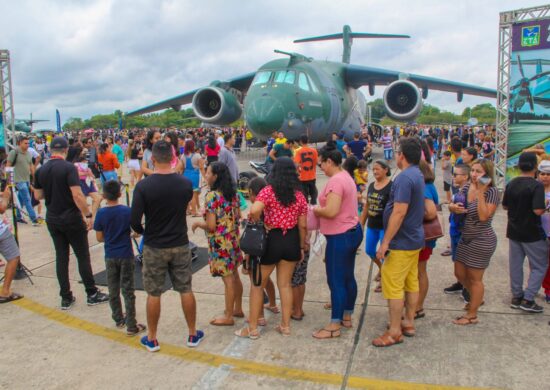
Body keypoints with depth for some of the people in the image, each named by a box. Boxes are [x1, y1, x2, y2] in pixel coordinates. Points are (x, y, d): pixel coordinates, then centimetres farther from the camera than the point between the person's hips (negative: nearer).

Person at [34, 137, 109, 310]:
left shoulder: (41, 170, 3)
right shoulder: (69, 168, -15)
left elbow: (38, 195, 10)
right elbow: (77, 195, -22)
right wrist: (88, 215, -17)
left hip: (52, 219, 6)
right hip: (71, 219, -5)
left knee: (61, 257, 11)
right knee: (83, 256, 4)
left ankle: (66, 298, 16)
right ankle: (92, 294, 11)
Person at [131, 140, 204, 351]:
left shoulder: (143, 186, -17)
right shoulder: (185, 184, -8)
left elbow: (134, 221, -15)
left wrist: (142, 231, 5)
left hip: (154, 247, -2)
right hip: (180, 245, 2)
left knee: (153, 294, 11)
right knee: (186, 290, 13)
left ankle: (152, 339, 25)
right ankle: (193, 334, 26)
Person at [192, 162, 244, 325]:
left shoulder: (212, 196, -19)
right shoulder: (233, 193, 4)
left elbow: (211, 226, -21)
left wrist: (197, 223, -4)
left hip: (220, 243, -8)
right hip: (234, 239, 8)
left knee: (227, 280, 1)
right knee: (234, 276, 19)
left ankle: (228, 316, 15)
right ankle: (238, 309, 33)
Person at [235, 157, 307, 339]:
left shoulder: (268, 191, -12)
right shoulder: (299, 194, 1)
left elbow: (254, 210, -30)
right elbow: (302, 225, 2)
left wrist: (255, 224, -9)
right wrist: (302, 246, 14)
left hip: (272, 239, -4)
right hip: (291, 240, 4)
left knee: (258, 284, 11)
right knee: (285, 284, 17)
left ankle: (253, 328, 17)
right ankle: (285, 325, 25)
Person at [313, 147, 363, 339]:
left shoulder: (335, 181, -20)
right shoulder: (346, 177, 12)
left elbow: (331, 211, -28)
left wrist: (316, 210, -10)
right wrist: (321, 211, 8)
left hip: (340, 236, -10)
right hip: (352, 231, 10)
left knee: (336, 281, -2)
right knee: (348, 277, 17)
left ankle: (334, 325, 7)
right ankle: (347, 317, 30)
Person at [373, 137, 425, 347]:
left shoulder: (404, 178, -22)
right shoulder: (418, 175, 10)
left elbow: (399, 212, -27)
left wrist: (385, 242, -23)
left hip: (401, 242, -10)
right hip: (414, 239, 10)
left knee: (393, 286, -2)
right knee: (411, 282, 17)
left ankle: (395, 332, 6)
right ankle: (409, 323, 29)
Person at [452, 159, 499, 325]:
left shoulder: (492, 191, -17)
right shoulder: (467, 187, 1)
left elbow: (484, 216, -28)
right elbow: (455, 206, 12)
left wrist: (480, 192, -27)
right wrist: (453, 208, -12)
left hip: (482, 241, -7)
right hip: (465, 238, 7)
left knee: (475, 278, 4)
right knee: (460, 273, 18)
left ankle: (472, 315, 19)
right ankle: (476, 298, 44)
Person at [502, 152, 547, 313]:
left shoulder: (511, 184, 2)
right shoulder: (536, 185, -18)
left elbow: (505, 206, 10)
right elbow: (538, 210, -25)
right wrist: (545, 205, -6)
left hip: (514, 231, 6)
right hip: (532, 233, -6)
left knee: (515, 264, 14)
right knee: (539, 266, 7)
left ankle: (516, 296, 23)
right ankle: (528, 299, 3)